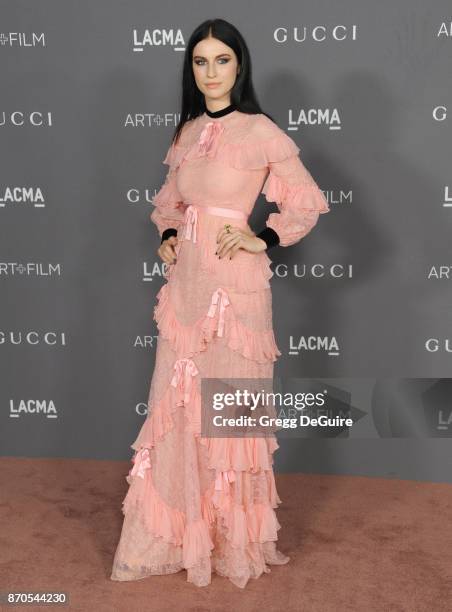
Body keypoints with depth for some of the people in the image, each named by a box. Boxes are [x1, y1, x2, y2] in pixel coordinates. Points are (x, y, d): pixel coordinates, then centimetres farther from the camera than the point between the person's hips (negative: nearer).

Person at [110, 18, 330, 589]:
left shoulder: (261, 133, -5)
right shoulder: (186, 133, 12)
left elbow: (309, 203, 0)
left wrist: (262, 238, -11)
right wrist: (167, 236, 6)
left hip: (235, 285, -5)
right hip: (186, 283, 5)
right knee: (176, 407, 8)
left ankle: (237, 538, 23)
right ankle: (165, 538, 20)